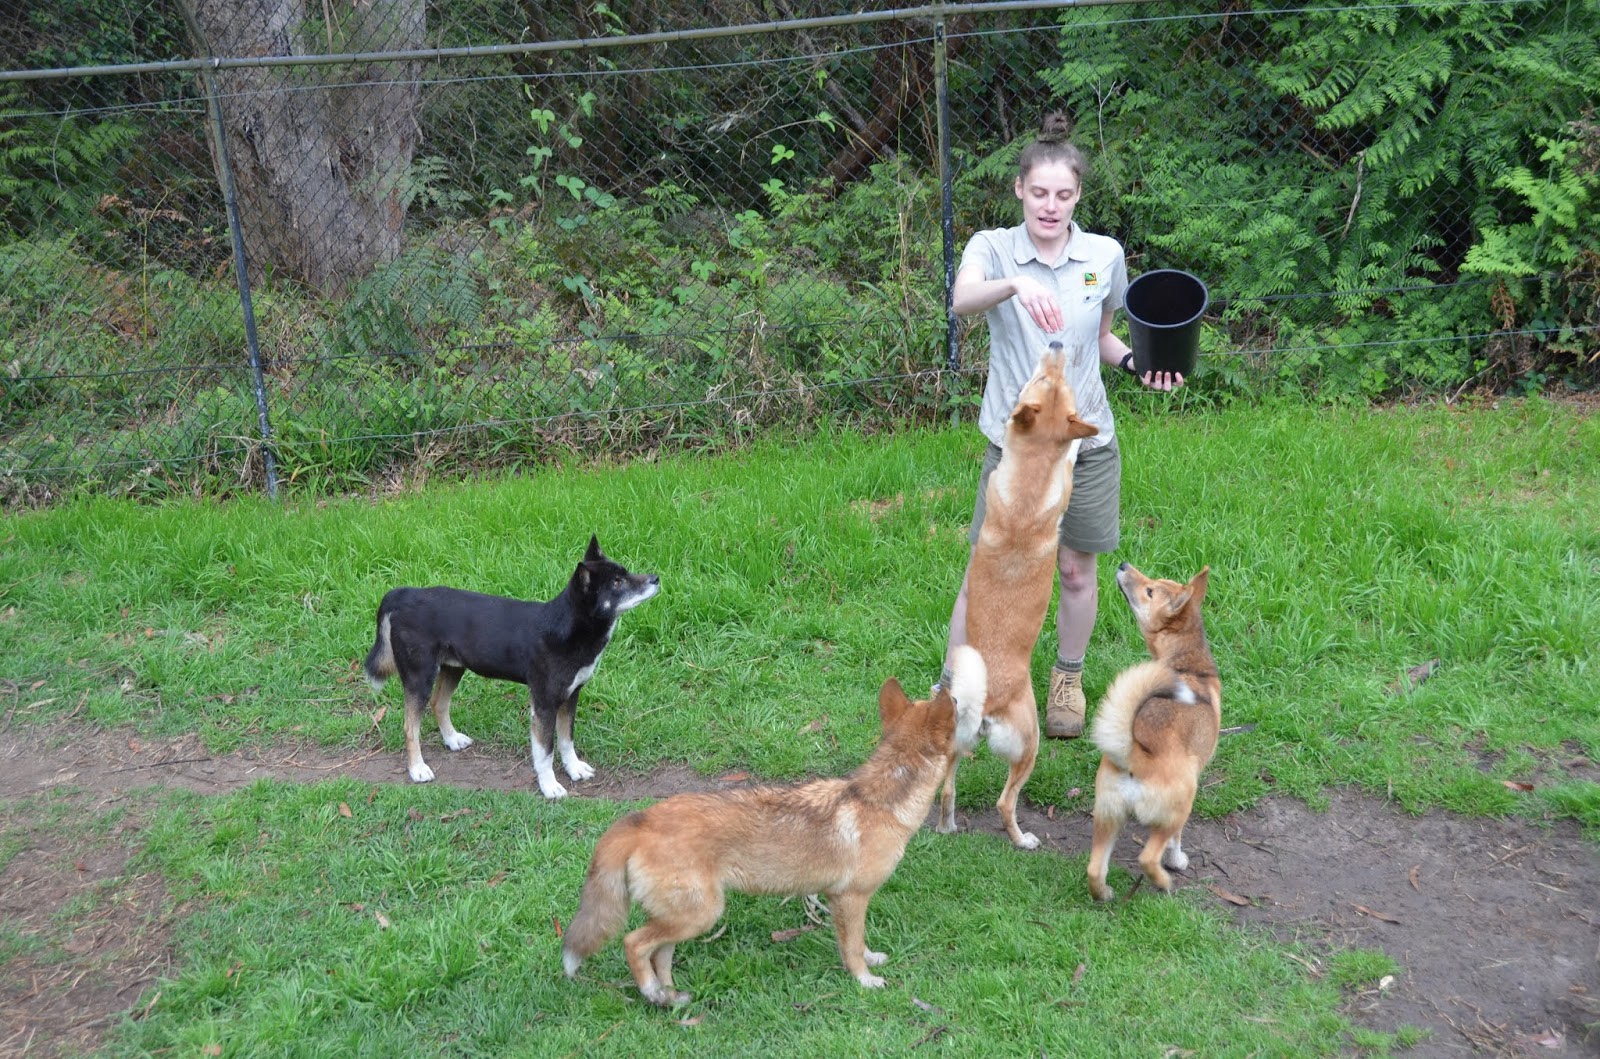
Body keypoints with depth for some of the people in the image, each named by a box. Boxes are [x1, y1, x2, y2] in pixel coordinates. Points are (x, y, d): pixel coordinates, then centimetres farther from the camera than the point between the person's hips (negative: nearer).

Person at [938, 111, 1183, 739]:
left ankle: (1068, 679, 37)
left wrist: (1136, 363, -6)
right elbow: (961, 302, -31)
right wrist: (1015, 285, -51)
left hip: (1086, 440, 2)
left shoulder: (1105, 256, 0)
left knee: (1077, 570, 14)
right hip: (1014, 442, -2)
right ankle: (952, 687, 19)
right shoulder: (992, 247, -8)